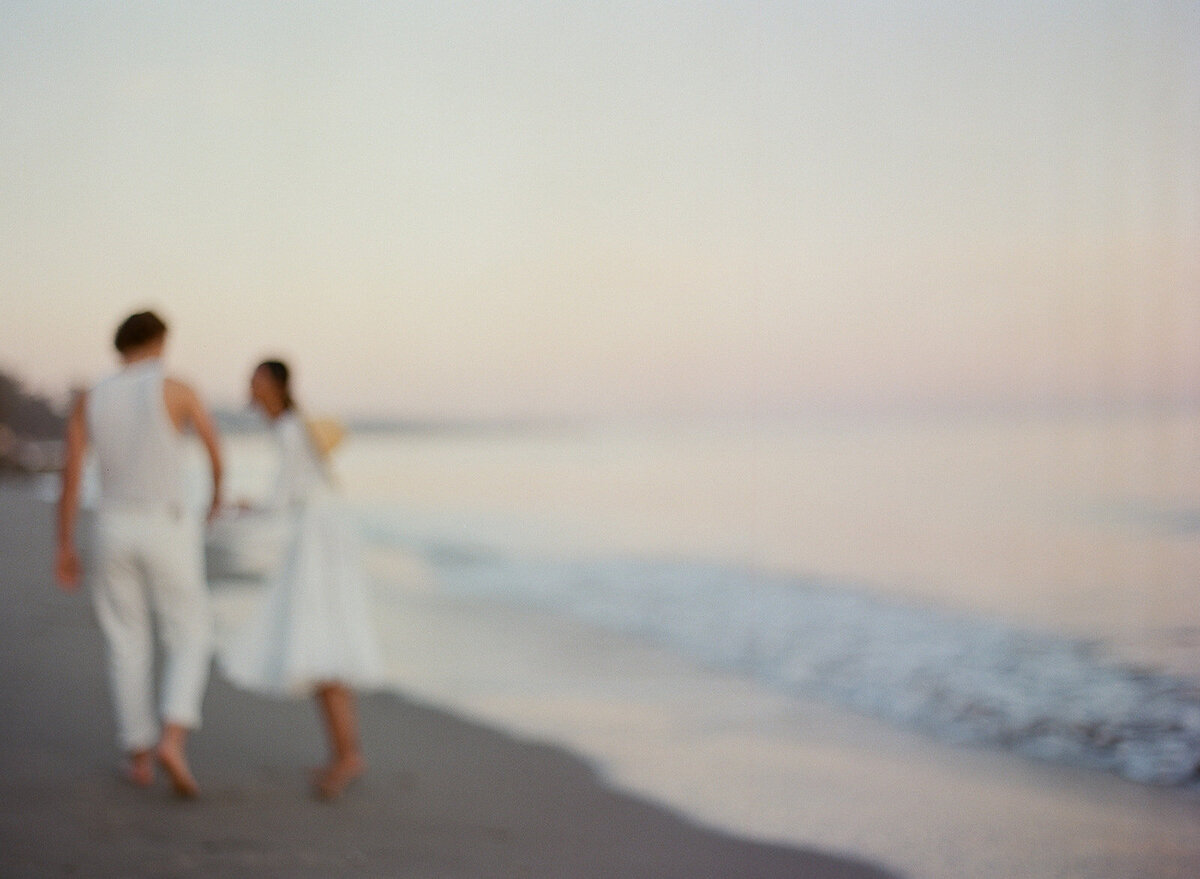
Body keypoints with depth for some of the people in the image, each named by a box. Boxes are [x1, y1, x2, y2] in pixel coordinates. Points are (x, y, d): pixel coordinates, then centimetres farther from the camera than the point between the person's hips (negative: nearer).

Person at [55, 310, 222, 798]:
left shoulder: (88, 400, 2)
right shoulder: (175, 390, -7)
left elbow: (70, 475, -2)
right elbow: (214, 447, 7)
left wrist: (65, 548, 3)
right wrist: (218, 492, 29)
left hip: (114, 531, 3)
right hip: (167, 532, -3)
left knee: (128, 646, 14)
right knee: (190, 641, 5)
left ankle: (140, 757, 17)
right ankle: (172, 740, -16)